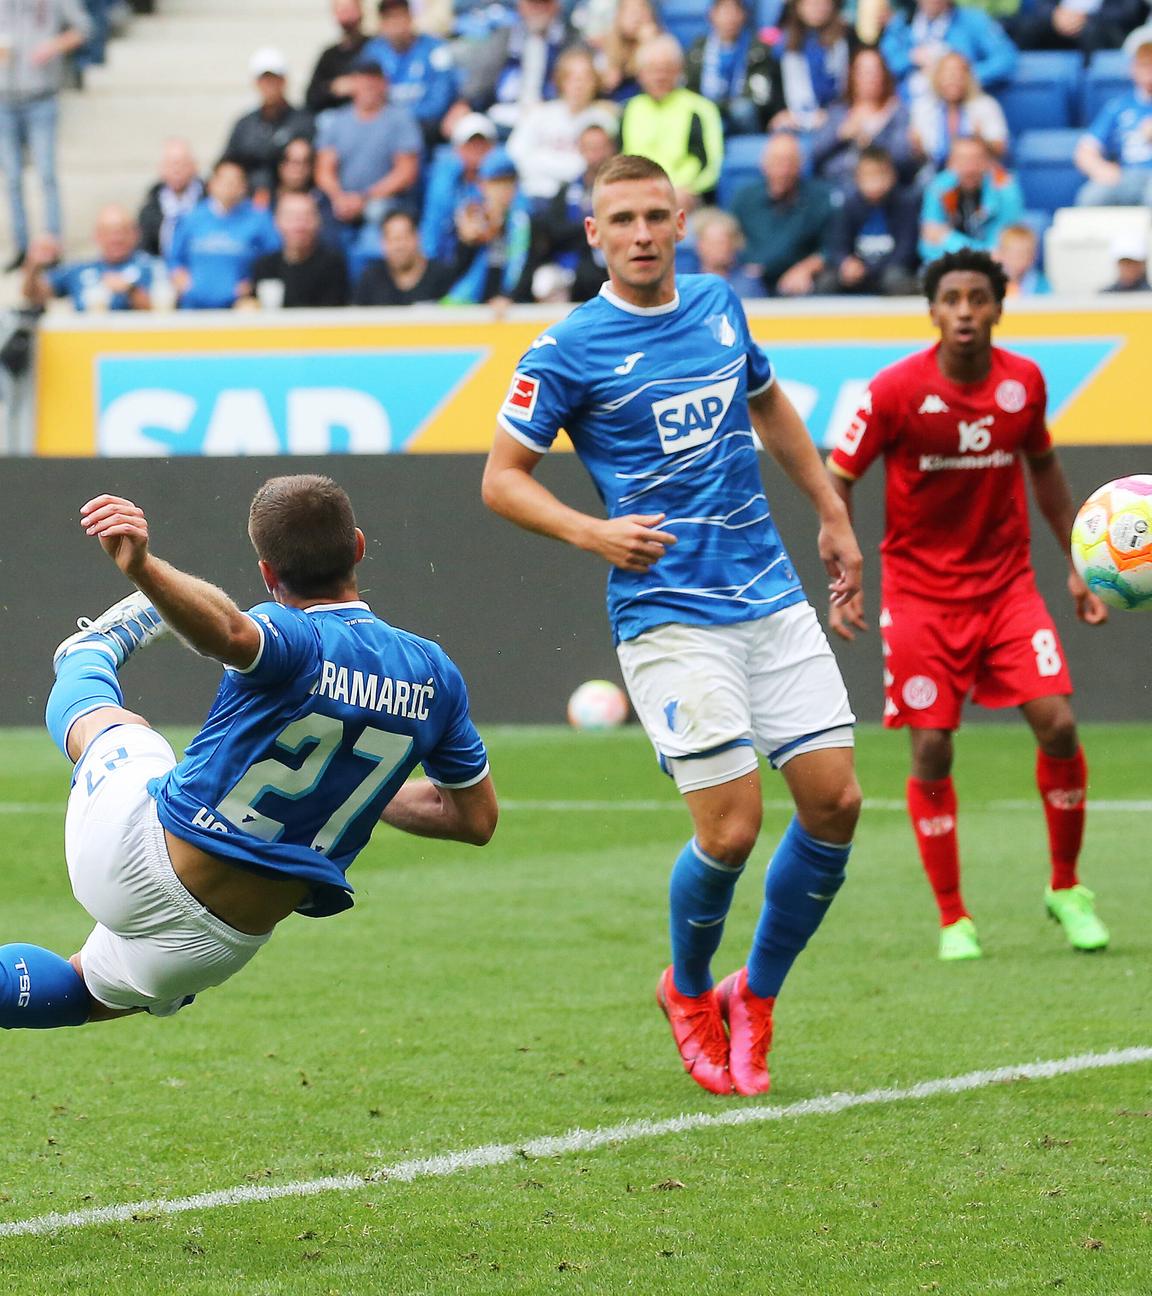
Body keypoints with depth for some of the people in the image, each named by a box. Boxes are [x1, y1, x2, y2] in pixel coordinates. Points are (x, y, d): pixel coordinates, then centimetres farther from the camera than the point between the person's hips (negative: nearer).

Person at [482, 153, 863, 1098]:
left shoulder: (719, 306, 10)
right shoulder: (570, 350, -7)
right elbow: (502, 479, -2)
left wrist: (832, 512, 26)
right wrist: (592, 532, -18)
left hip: (773, 595, 6)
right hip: (670, 618, -6)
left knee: (835, 802, -2)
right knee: (731, 830, -11)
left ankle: (755, 996, 19)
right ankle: (689, 992, 19)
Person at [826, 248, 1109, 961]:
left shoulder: (1024, 381, -1)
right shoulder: (897, 390, -12)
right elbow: (836, 481, -5)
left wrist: (1077, 564, 14)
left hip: (1007, 586, 2)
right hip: (921, 595, -2)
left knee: (1058, 723, -11)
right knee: (932, 751, -5)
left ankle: (1066, 888, 9)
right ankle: (954, 918, 8)